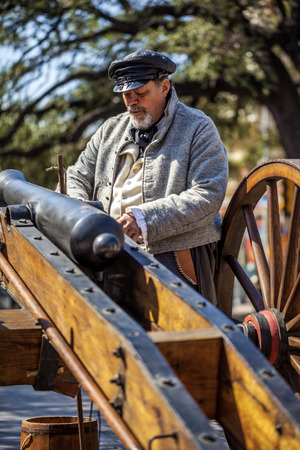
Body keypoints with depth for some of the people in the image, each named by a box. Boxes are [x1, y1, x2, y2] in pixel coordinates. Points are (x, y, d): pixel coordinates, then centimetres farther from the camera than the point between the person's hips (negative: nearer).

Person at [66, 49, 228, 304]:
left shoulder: (198, 128, 3)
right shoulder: (111, 130, 21)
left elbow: (208, 197, -9)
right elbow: (78, 177, 22)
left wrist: (145, 219, -20)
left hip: (172, 253, -5)